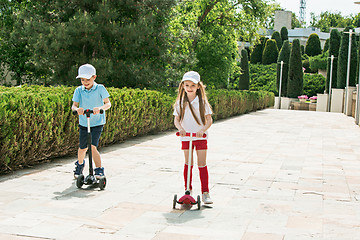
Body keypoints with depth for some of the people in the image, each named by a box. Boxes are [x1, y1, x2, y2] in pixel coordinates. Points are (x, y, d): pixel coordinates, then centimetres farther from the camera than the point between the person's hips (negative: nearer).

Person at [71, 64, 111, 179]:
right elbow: (74, 105, -12)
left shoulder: (100, 88, -10)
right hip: (83, 123, 3)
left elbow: (108, 103, -17)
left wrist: (100, 108, -38)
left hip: (97, 123, -3)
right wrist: (77, 109, -36)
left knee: (93, 147, -16)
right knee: (82, 148, 10)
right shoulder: (79, 90, -4)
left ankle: (99, 169, 0)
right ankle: (80, 164, 41)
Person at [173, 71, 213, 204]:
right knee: (188, 164, 5)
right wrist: (180, 128, -21)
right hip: (186, 137, 1)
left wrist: (203, 130, -24)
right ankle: (188, 191, 17)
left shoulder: (202, 102, -2)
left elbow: (209, 120, -6)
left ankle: (205, 193, 2)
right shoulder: (180, 103, 3)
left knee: (202, 164, -3)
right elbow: (176, 119, 0)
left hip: (200, 137, -1)